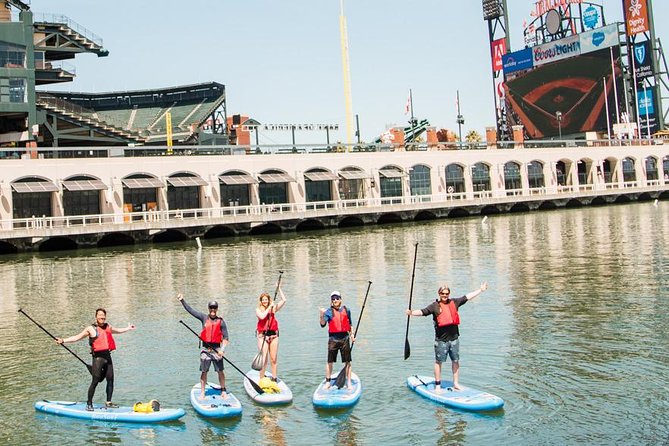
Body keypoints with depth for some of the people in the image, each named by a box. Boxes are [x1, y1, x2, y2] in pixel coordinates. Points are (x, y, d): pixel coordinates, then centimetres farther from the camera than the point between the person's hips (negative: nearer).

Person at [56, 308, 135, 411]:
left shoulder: (108, 326, 16)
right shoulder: (91, 329, -2)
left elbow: (117, 331, 37)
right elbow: (77, 337, -4)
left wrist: (128, 328, 49)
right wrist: (63, 340, -14)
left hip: (107, 356, 6)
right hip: (98, 357, -6)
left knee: (110, 380, 6)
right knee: (95, 382, -7)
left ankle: (108, 403, 17)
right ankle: (89, 403, 3)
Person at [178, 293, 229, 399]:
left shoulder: (221, 322, 1)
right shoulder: (204, 318, 5)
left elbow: (225, 337, 1)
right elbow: (190, 310, 2)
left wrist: (222, 349, -11)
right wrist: (182, 300, -7)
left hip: (216, 349, -1)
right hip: (205, 349, 1)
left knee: (220, 371, 2)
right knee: (204, 371, 3)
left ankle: (223, 391, 13)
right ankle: (202, 392, 12)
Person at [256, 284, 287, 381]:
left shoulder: (273, 308, 9)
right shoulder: (258, 310, 1)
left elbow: (283, 300, 4)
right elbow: (262, 316, -19)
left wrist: (279, 288, 3)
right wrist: (269, 307, -12)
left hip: (273, 335, 3)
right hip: (263, 335, -3)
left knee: (273, 359, 8)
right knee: (263, 359, -6)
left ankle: (274, 377, 18)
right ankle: (261, 379, 0)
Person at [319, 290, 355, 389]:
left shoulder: (346, 310, 7)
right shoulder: (329, 312, -4)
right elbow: (323, 324, -16)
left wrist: (351, 335, 14)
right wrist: (322, 315, -33)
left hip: (345, 338, 2)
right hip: (333, 339, -2)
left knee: (347, 361, 4)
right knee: (330, 362, 2)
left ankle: (348, 383, 11)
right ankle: (327, 382, 12)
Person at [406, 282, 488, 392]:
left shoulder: (454, 302, 7)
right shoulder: (434, 306, -4)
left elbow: (467, 297, 15)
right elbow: (422, 312, -13)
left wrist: (480, 290, 18)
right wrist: (412, 312, -31)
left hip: (454, 338, 4)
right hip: (441, 340, -4)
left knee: (456, 361, 12)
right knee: (438, 362, 3)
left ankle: (456, 383, 23)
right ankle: (437, 385, 11)